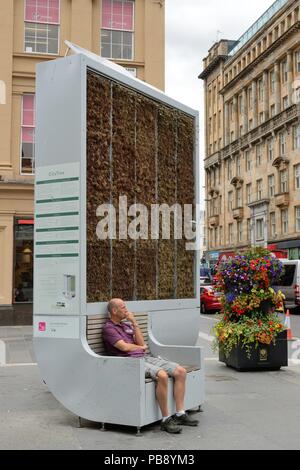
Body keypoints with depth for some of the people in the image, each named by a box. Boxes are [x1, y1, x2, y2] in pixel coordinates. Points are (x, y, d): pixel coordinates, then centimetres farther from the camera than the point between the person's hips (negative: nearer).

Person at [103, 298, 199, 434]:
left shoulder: (126, 325, 24)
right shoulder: (108, 328, 0)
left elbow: (141, 342, 14)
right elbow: (124, 347, -12)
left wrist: (134, 323, 6)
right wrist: (141, 347, 7)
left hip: (145, 357, 8)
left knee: (181, 371, -8)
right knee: (162, 375, -34)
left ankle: (180, 414, -6)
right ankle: (166, 419, -24)